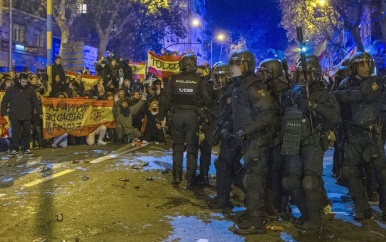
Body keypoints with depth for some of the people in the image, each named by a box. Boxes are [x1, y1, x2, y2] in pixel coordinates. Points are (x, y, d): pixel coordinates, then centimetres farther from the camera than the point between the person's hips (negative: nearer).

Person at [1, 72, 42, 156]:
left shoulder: (30, 90, 7)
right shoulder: (11, 89, 0)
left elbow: (35, 102, 9)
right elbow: (5, 101, 2)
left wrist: (39, 112, 2)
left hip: (27, 116, 2)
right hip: (15, 116, -2)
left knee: (26, 133, 7)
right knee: (15, 133, -1)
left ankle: (26, 149, 16)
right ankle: (14, 150, 6)